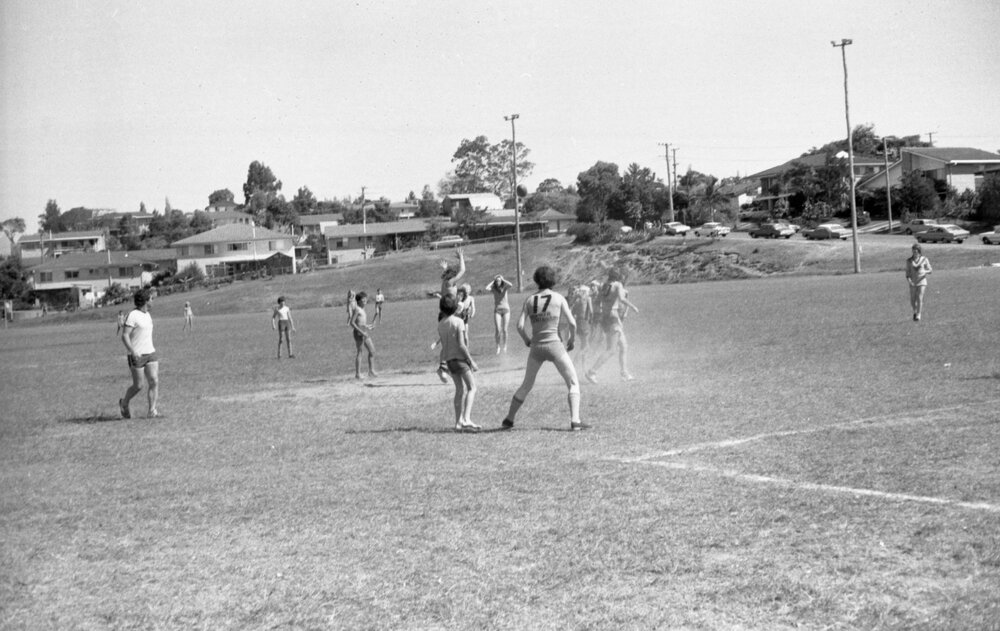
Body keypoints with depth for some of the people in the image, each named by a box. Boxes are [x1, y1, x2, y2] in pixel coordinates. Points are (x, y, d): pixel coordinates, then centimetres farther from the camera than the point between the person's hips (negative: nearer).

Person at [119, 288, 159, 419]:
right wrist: (133, 352, -27)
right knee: (138, 386, -1)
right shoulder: (132, 315, -13)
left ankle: (152, 411, -6)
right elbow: (124, 336, -18)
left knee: (154, 381, -6)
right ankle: (124, 403, 26)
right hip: (137, 356, -7)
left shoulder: (147, 314, 12)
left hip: (150, 353, 7)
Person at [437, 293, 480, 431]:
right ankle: (466, 420, -22)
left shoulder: (440, 324, 6)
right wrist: (471, 361, -14)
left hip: (449, 359, 7)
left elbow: (443, 344, 12)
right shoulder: (458, 322, -14)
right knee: (471, 388, -6)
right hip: (460, 358, -7)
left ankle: (458, 422, 13)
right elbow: (461, 345, -18)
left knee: (460, 389, 16)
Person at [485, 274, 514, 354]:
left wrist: (503, 279, -11)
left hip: (506, 309, 0)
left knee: (504, 330, -3)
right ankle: (498, 346, 4)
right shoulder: (493, 289, -1)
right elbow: (487, 288, -21)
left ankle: (504, 346, 15)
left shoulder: (505, 287, -1)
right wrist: (493, 281, -9)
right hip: (497, 310, 0)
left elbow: (511, 285, -23)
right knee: (498, 330, -13)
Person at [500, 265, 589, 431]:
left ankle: (508, 420, 21)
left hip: (536, 347, 4)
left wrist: (527, 340, 15)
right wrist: (571, 341, 10)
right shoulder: (558, 298, -1)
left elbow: (520, 326, -2)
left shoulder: (530, 300, 5)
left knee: (526, 385, 19)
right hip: (555, 345, -3)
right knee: (573, 383, 4)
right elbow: (572, 323, -6)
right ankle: (575, 421, -10)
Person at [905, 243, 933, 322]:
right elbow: (908, 272, 4)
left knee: (919, 299, -14)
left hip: (922, 282, -2)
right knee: (912, 301, 3)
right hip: (913, 283, 2)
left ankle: (918, 316, -7)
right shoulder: (909, 261, 2)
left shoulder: (924, 259, -2)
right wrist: (908, 279, -15)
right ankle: (915, 311, 33)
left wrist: (925, 272, -21)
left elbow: (930, 271, 2)